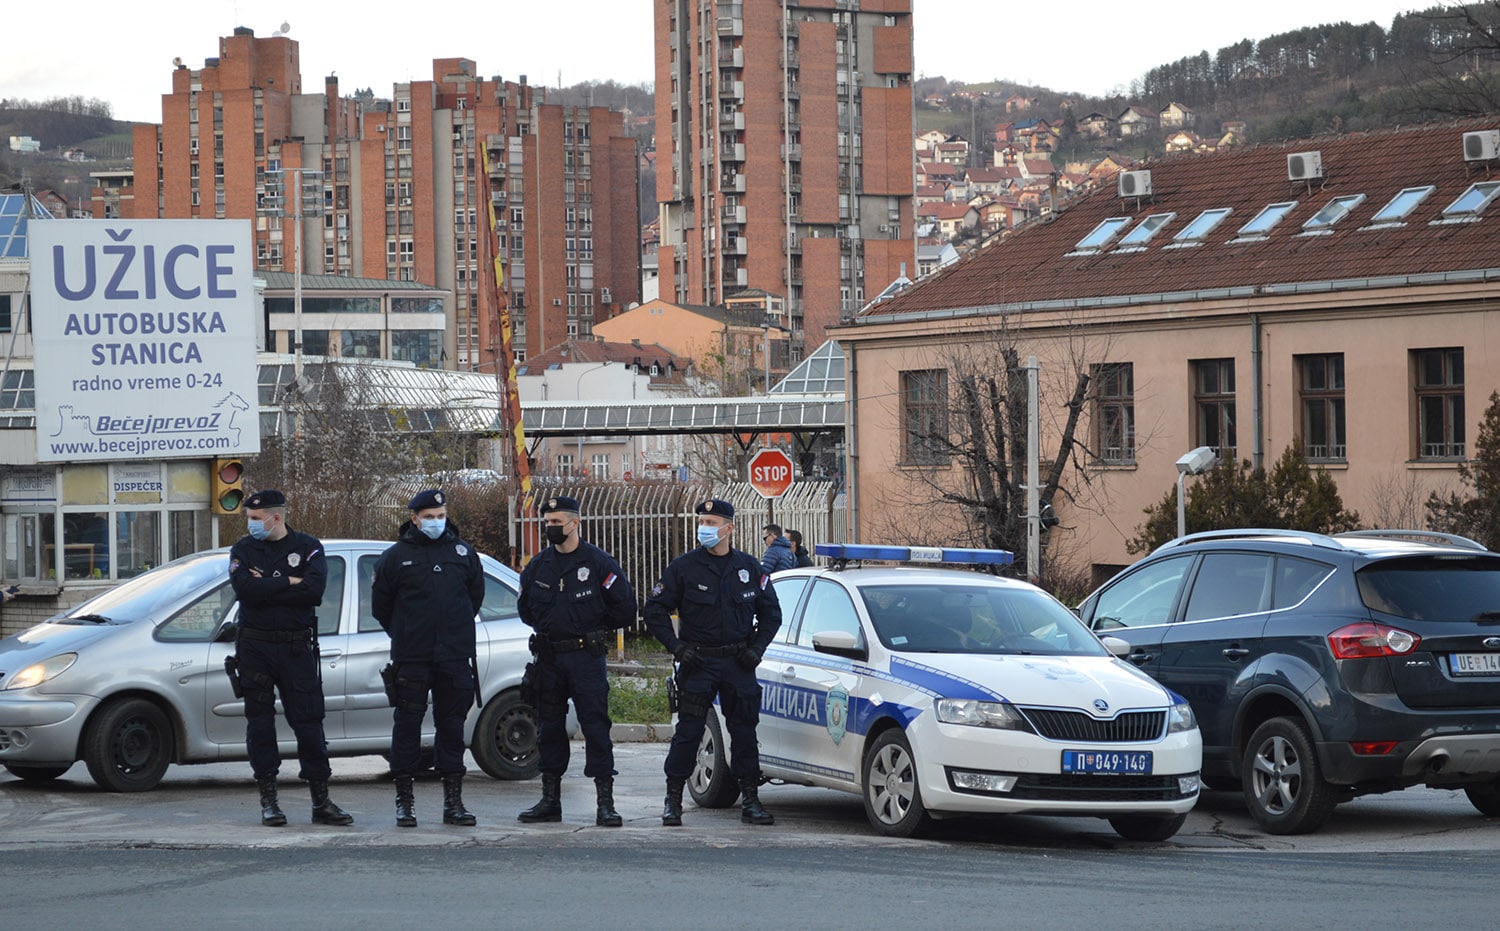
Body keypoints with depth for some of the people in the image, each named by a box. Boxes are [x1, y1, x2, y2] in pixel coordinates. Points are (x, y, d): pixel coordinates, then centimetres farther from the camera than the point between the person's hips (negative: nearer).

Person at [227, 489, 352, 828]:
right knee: (260, 722, 3)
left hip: (296, 647, -1)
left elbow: (314, 590, -14)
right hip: (254, 647, 1)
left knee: (308, 720, -2)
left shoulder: (308, 548, 3)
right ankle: (268, 801, 10)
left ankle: (321, 802, 2)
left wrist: (266, 588, -12)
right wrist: (288, 583, -12)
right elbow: (244, 588, -14)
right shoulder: (243, 550, 6)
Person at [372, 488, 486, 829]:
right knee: (407, 725, -1)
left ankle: (453, 801, 11)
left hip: (455, 658, 2)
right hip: (411, 660, -2)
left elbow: (475, 595, 20)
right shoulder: (396, 556, 0)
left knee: (452, 725, 5)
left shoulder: (463, 552, 8)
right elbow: (380, 605, 9)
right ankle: (404, 800, 5)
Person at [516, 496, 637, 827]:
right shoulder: (538, 566, 10)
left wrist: (594, 628, 3)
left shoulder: (599, 563, -5)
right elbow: (525, 608, 24)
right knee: (549, 727, 8)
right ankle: (550, 800, 16)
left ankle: (605, 802, -8)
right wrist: (546, 627, 12)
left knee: (595, 725, -8)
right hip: (548, 659, 5)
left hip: (586, 658, -5)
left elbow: (625, 609, -3)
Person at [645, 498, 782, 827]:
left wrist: (756, 648, 2)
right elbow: (655, 610, 1)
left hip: (739, 663, 2)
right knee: (688, 731, -5)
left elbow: (771, 613, 15)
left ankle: (750, 800, 11)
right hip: (698, 662, -2)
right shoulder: (684, 567, -2)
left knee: (745, 731, 4)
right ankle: (673, 799, 3)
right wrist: (676, 646, -8)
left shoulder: (749, 567, 6)